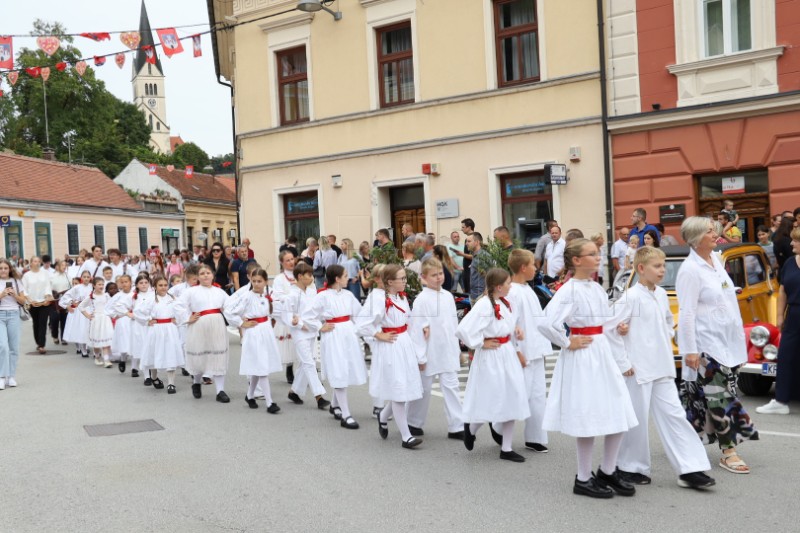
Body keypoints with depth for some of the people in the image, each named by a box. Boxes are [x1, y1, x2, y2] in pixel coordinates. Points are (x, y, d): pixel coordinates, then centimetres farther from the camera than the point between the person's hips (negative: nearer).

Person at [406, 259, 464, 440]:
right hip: (430, 352, -4)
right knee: (423, 389, 9)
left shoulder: (448, 296, 5)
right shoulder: (421, 300, -13)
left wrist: (457, 349, 13)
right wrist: (419, 356, -13)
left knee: (451, 387, 3)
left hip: (448, 351, 5)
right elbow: (416, 328, -13)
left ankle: (457, 427, 7)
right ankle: (413, 423, 27)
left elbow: (454, 323, 12)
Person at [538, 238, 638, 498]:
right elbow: (546, 323, -26)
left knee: (619, 415, 8)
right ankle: (583, 479, 15)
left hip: (603, 353, 8)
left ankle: (607, 471, 24)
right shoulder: (569, 290, -15)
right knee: (588, 419, 0)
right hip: (582, 359, -8)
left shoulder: (596, 288, 10)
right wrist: (567, 343, -15)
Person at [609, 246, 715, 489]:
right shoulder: (631, 297, -13)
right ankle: (631, 468, 19)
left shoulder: (661, 294, 9)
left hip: (662, 369, 7)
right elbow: (611, 329, -16)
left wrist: (665, 343, 14)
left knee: (674, 415, 6)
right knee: (637, 419, 3)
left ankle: (690, 469, 10)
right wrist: (624, 363, -13)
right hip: (638, 370, -7)